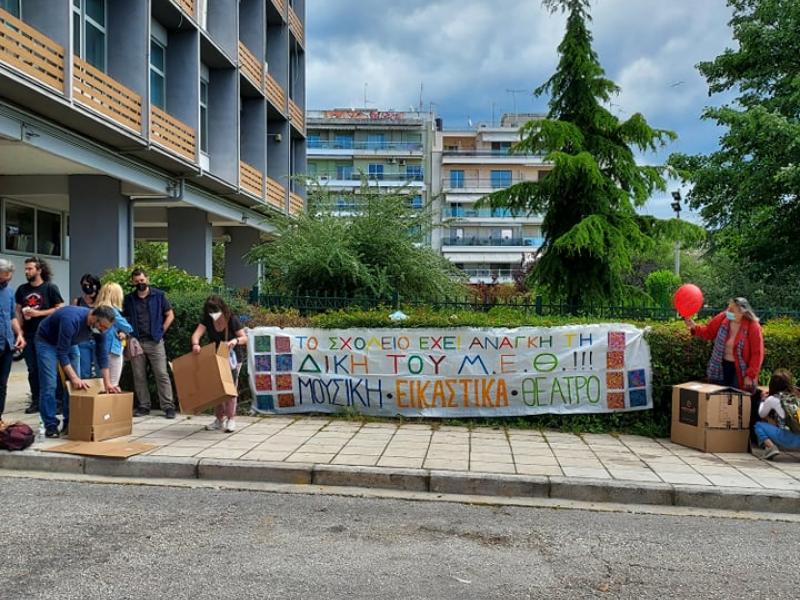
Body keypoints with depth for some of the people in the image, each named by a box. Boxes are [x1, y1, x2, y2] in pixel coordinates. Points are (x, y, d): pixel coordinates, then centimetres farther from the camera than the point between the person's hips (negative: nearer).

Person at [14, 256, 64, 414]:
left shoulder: (50, 287, -2)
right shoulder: (22, 289, 12)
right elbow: (18, 311, 15)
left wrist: (38, 313, -12)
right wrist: (20, 331, 4)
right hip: (28, 335, 5)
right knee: (32, 370, 8)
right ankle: (36, 401, 15)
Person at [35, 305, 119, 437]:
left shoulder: (99, 326, -19)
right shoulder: (71, 320, -40)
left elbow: (102, 354, -11)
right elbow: (62, 353, -36)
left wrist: (107, 383, -15)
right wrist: (75, 378, -40)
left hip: (69, 343, 6)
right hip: (47, 341, -6)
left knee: (75, 385, -2)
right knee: (49, 384, -14)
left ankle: (70, 423, 6)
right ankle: (50, 425, -7)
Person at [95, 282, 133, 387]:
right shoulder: (112, 311, -14)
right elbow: (128, 328, -6)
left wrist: (122, 332, 3)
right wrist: (124, 332, 15)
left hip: (101, 350, 7)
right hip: (113, 349, -7)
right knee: (113, 386, -2)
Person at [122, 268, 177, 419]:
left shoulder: (159, 295, 3)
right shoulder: (129, 299, 9)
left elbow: (170, 315, 5)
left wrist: (161, 331, -2)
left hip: (154, 342, -3)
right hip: (136, 342, 3)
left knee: (162, 375, -5)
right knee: (139, 376, 5)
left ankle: (168, 406, -2)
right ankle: (143, 406, 14)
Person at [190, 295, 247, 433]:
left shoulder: (232, 320, -16)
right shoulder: (207, 320, -8)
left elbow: (245, 338, -17)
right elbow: (197, 333, -21)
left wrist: (236, 340, -39)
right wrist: (195, 344, -43)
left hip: (231, 359, -4)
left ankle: (231, 419, 2)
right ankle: (220, 419, 16)